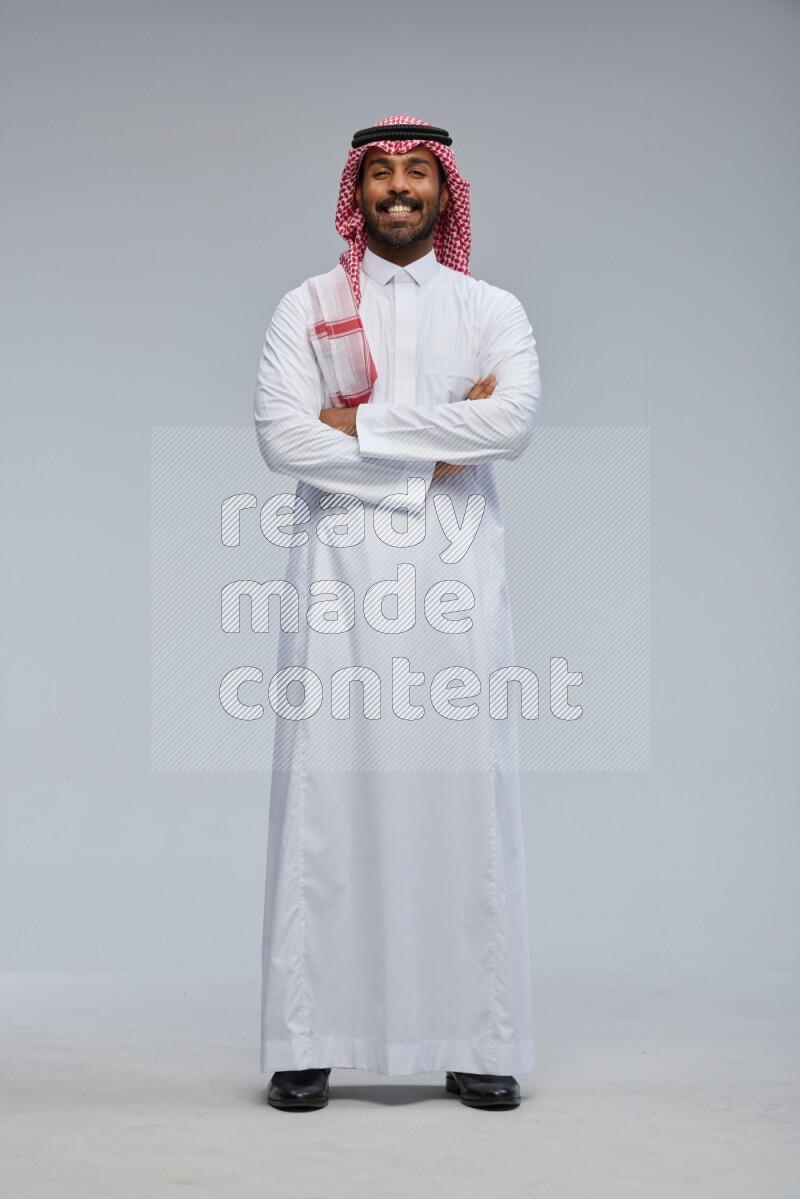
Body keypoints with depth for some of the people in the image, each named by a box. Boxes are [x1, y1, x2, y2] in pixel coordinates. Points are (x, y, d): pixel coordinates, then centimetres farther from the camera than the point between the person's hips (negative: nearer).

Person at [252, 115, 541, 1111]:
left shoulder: (494, 310, 13)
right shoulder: (307, 308, 11)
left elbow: (514, 422, -6)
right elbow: (280, 435, -5)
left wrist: (364, 420, -7)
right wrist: (438, 447, -6)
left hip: (454, 576, 1)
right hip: (338, 573, 0)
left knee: (464, 790, -2)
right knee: (326, 791, -4)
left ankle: (478, 1044, 5)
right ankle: (306, 1043, 3)